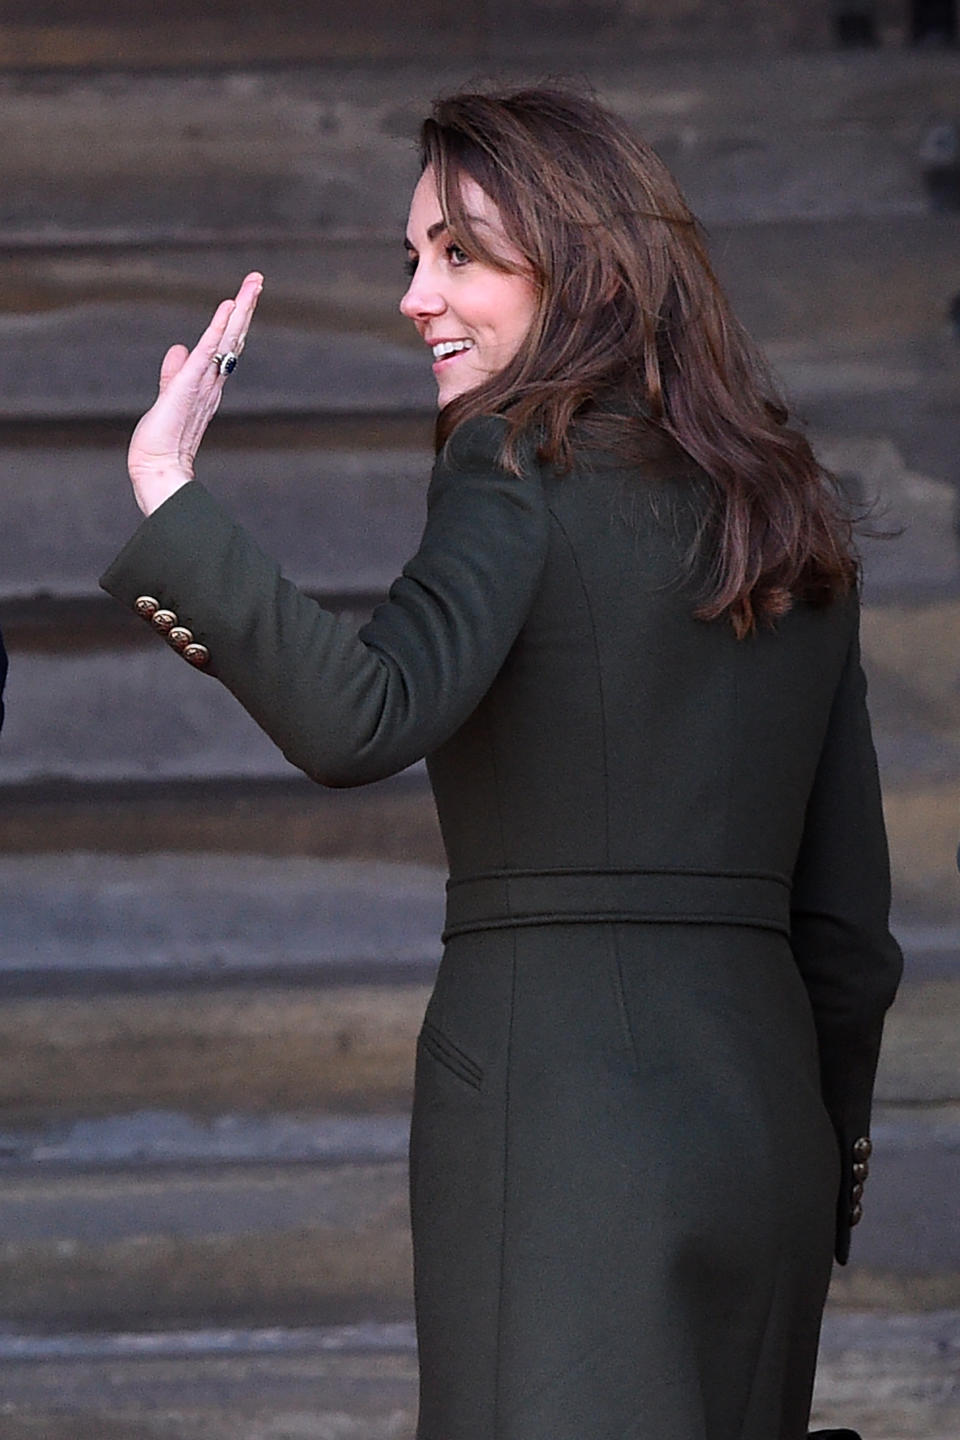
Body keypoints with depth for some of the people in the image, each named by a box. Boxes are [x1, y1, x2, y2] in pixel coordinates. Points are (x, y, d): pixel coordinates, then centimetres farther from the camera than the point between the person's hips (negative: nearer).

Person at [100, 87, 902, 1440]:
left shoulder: (523, 466, -6)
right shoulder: (791, 510, 15)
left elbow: (359, 719, -25)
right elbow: (847, 920, 16)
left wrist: (168, 489, -20)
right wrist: (819, 1181, 23)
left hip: (558, 1096, -7)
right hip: (758, 1111, 7)